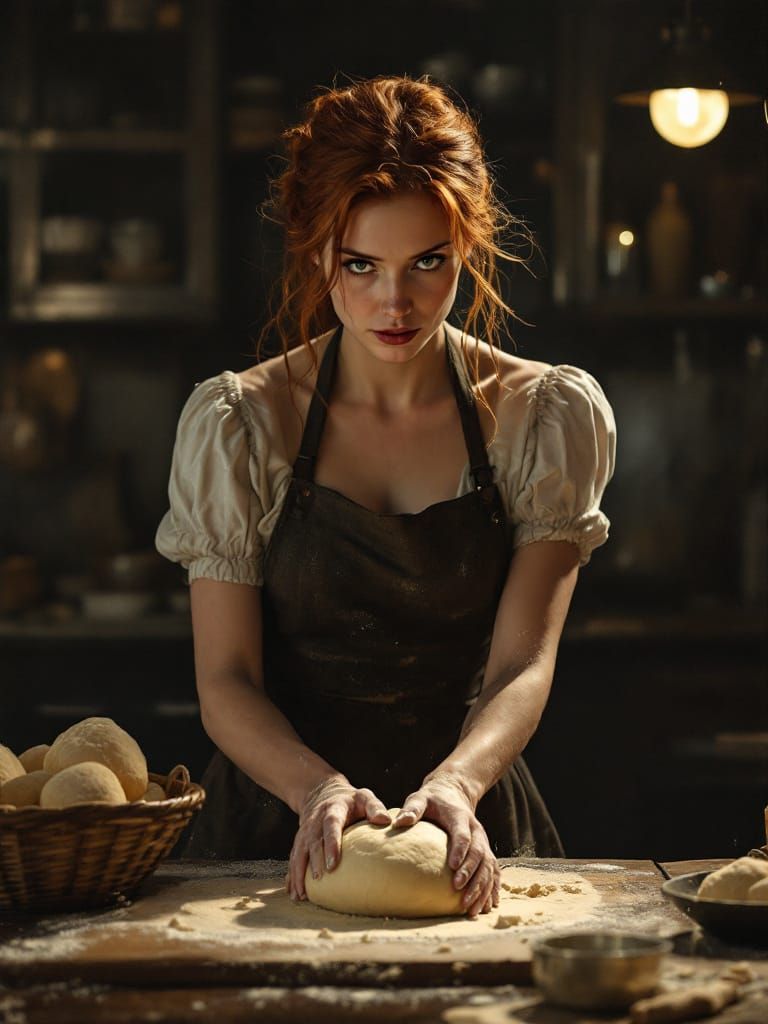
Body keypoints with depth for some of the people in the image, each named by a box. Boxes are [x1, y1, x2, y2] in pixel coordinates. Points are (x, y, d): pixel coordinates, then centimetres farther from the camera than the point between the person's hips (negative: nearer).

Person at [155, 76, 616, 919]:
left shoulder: (548, 416, 2)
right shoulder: (236, 423, 0)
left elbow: (523, 663, -5)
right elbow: (224, 681, -3)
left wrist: (454, 785, -25)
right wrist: (319, 788, -22)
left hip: (472, 828, 0)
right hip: (277, 824, 0)